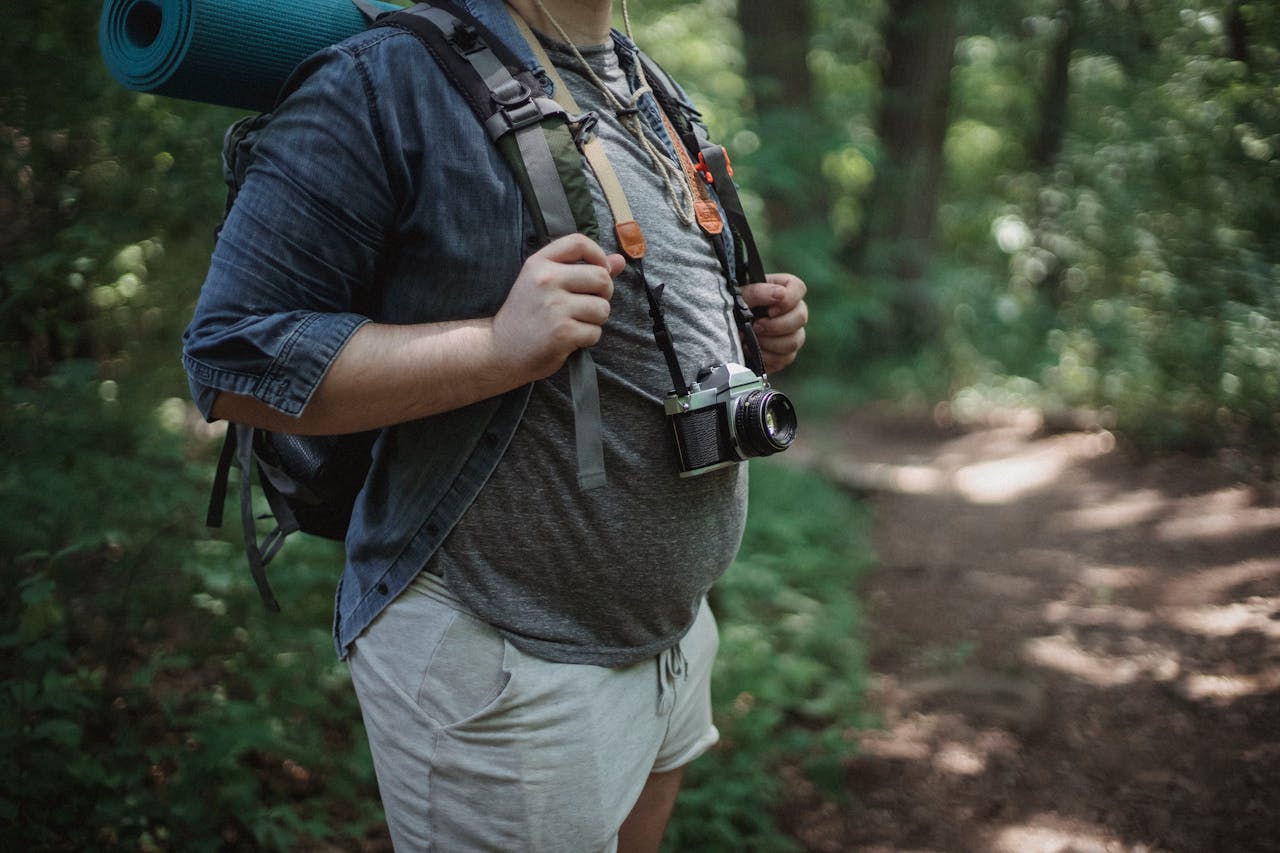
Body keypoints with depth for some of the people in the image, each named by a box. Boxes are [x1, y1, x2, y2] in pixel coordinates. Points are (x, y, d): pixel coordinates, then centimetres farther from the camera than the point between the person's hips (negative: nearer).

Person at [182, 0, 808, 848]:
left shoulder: (649, 95, 11)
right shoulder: (388, 79, -16)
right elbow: (231, 361, -19)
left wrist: (762, 327, 2)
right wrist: (500, 346, -29)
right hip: (505, 661, -8)